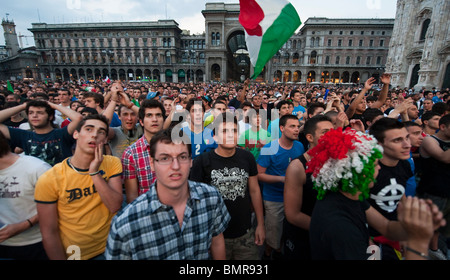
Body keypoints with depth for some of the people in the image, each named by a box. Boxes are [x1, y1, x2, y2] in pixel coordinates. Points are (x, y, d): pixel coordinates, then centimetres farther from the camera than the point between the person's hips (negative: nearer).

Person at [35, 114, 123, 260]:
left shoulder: (112, 163, -10)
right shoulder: (49, 180, -16)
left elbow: (115, 207, -19)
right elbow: (49, 234, -11)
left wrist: (95, 173, -26)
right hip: (72, 254, -2)